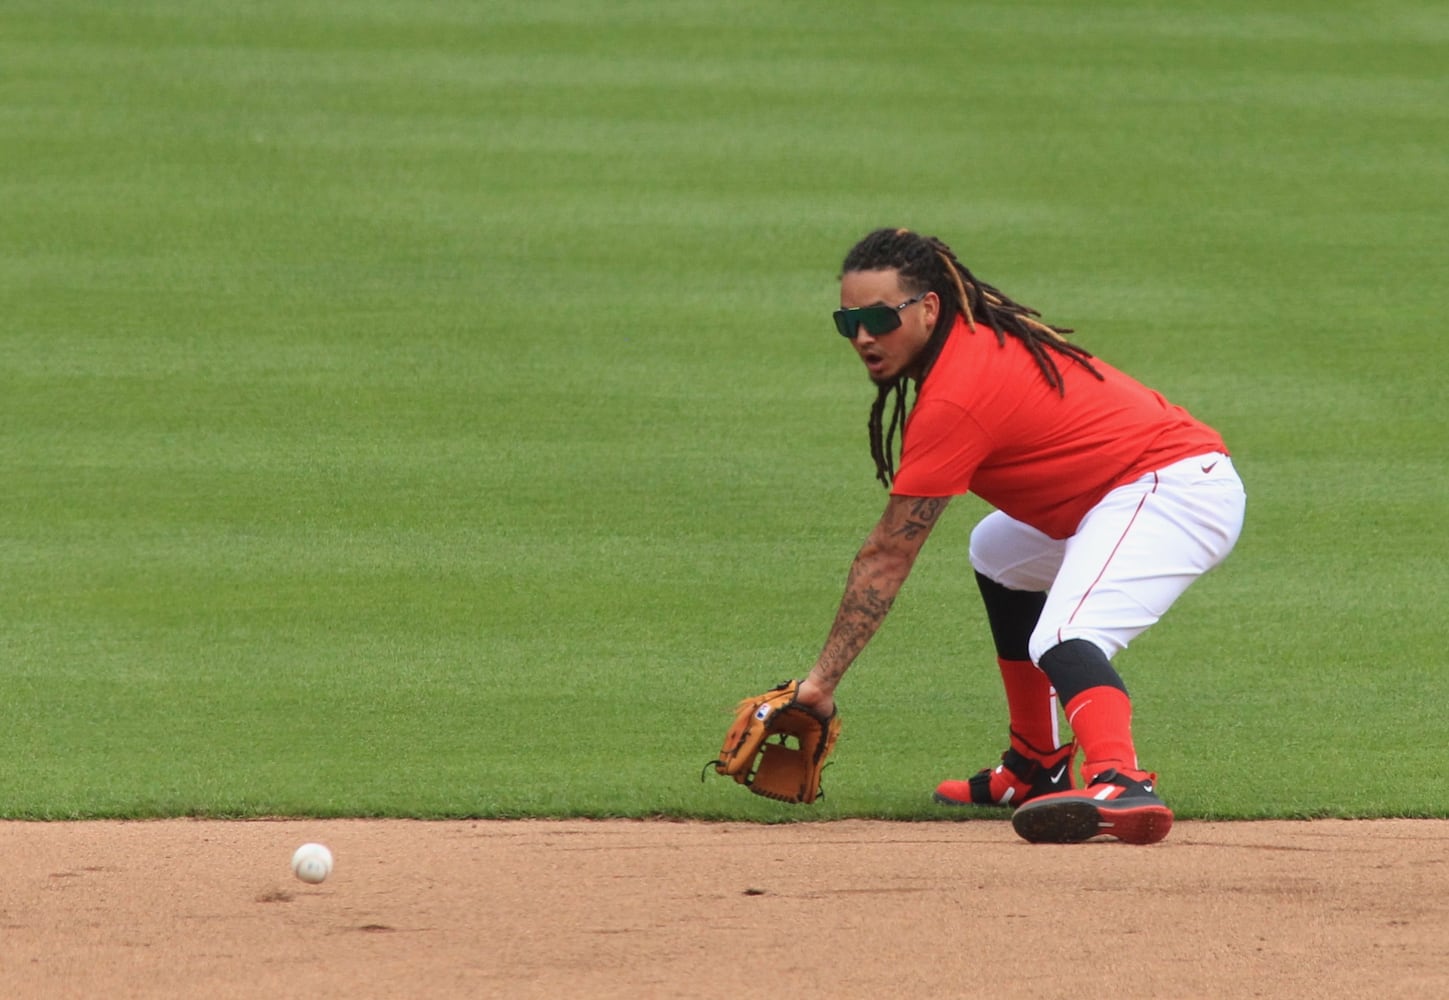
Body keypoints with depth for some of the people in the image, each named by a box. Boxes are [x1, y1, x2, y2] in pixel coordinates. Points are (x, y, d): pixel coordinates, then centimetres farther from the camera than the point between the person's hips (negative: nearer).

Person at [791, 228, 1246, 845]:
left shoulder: (954, 397, -19)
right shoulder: (977, 331, 10)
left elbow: (888, 558, -17)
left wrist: (823, 678, -15)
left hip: (1171, 487, -12)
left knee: (1062, 641, -33)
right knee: (998, 551, 32)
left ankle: (1122, 786, -61)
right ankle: (1038, 768, 31)